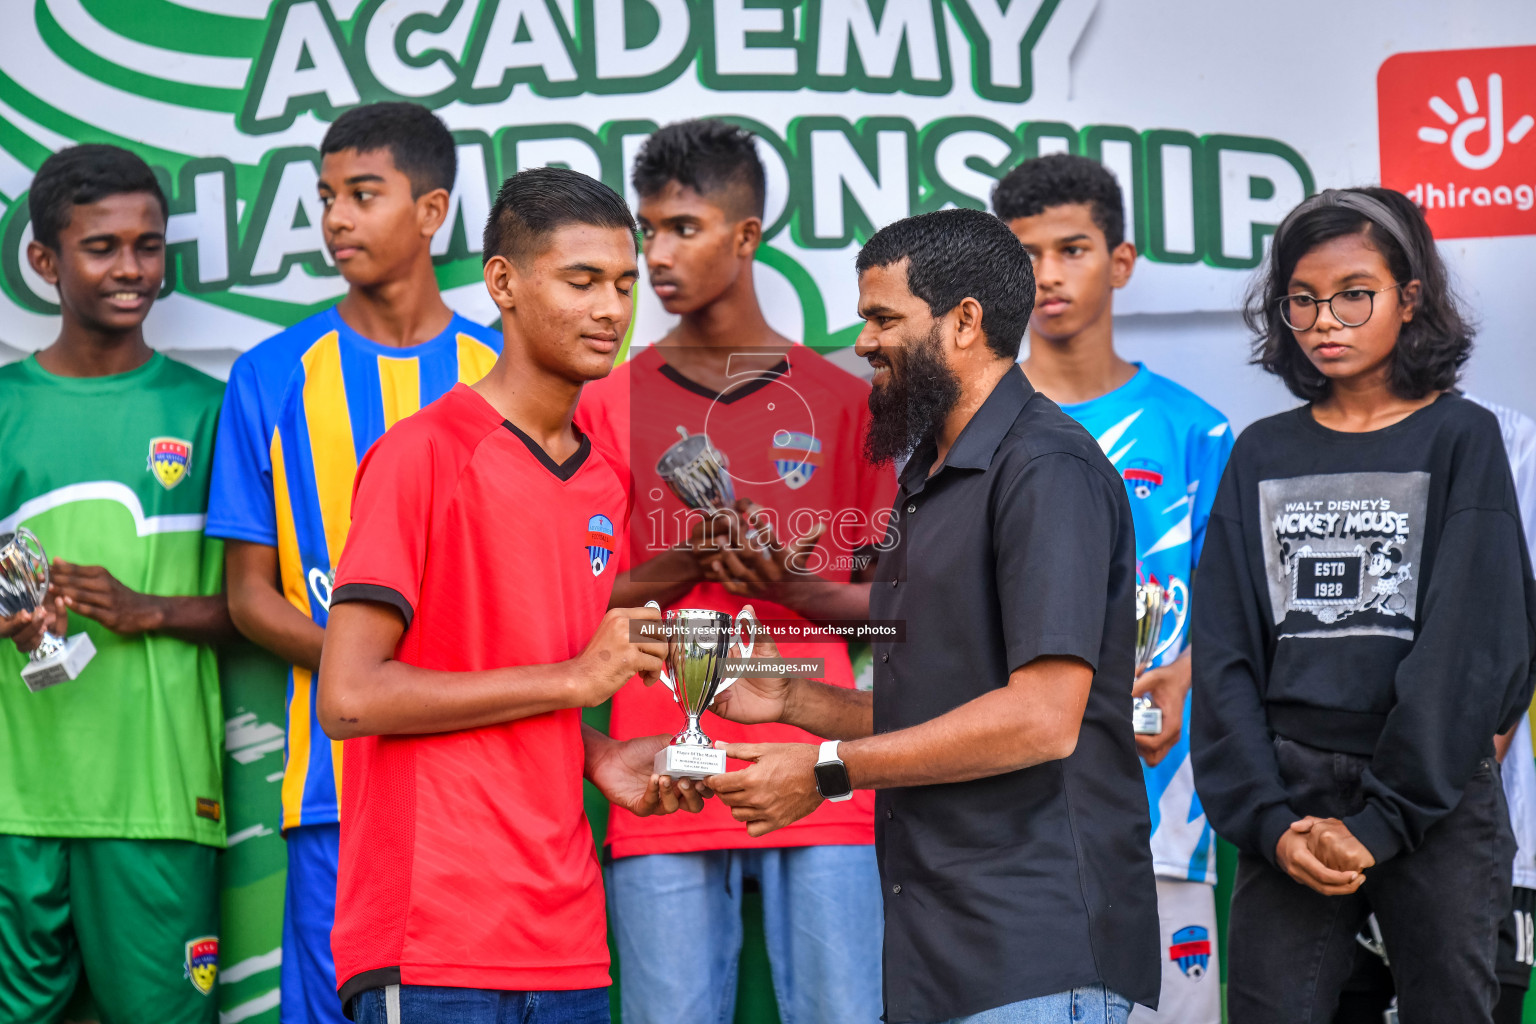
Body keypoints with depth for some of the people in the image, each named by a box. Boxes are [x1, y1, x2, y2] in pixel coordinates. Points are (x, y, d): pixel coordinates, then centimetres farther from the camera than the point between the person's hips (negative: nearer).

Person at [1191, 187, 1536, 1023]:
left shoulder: (1461, 439, 1)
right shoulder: (1263, 454, 10)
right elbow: (1224, 651, 5)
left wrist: (1380, 821, -13)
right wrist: (1268, 819, -8)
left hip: (1433, 798, -2)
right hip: (1292, 798, 2)